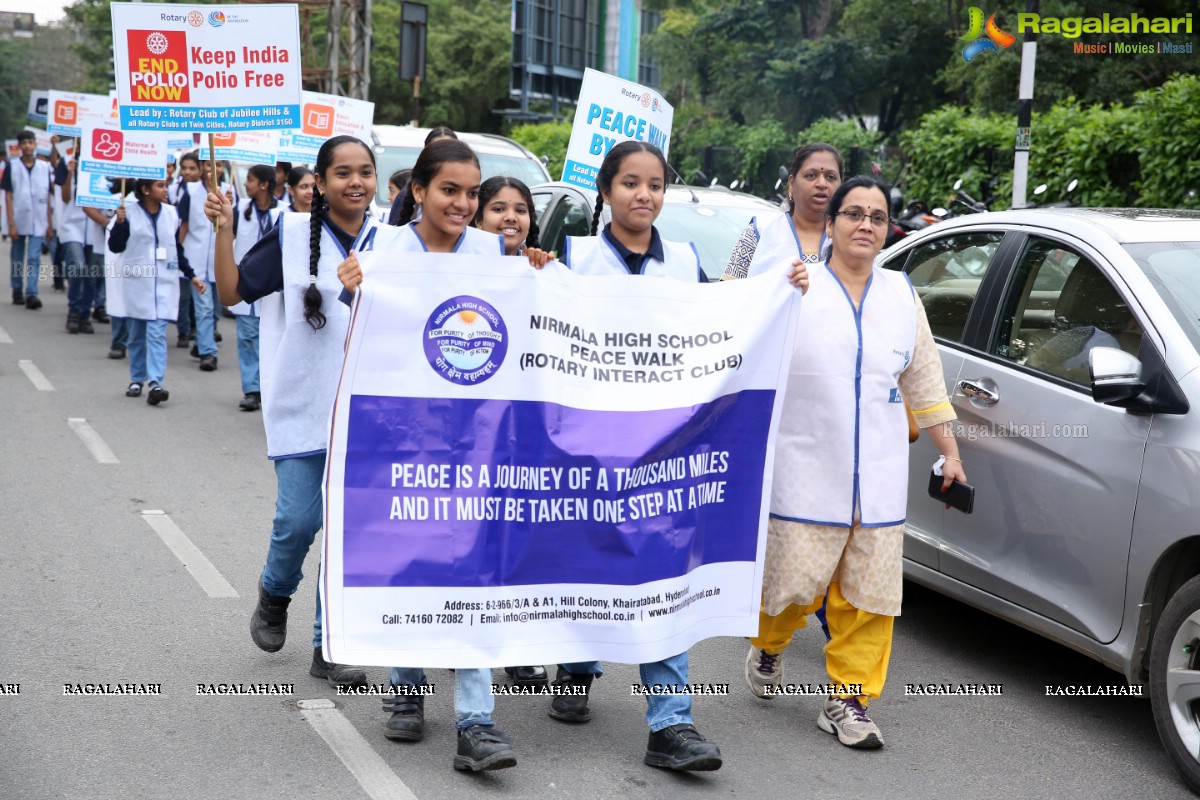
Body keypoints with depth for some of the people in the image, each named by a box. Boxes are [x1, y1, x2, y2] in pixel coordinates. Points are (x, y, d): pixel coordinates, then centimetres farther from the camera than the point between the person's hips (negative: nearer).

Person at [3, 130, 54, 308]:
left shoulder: (45, 167, 4)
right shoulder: (12, 166, -1)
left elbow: (48, 198, 8)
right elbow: (8, 196, -2)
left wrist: (50, 224, 5)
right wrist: (11, 224, -9)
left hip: (38, 223, 0)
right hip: (18, 222, 0)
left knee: (34, 259, -9)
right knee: (17, 259, 11)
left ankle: (31, 294, -13)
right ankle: (17, 292, 22)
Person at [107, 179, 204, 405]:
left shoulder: (171, 214, 4)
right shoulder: (129, 214, -4)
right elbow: (115, 247, -6)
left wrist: (191, 275, 13)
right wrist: (119, 223, -22)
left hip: (164, 283, 1)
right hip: (137, 281, -1)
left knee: (157, 333, -10)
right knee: (137, 334, 11)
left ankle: (155, 383, -18)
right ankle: (137, 379, 23)